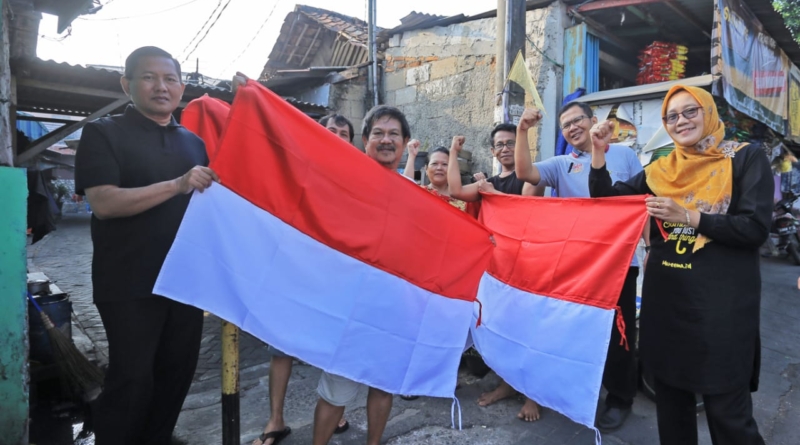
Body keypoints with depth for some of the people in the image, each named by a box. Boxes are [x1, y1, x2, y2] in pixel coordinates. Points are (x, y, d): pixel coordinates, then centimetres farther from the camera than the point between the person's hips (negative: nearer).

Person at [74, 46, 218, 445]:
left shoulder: (194, 143, 14)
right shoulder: (104, 133, -2)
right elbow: (103, 203, -17)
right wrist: (177, 185, -27)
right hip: (130, 285, -5)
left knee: (178, 371, 14)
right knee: (131, 379, 1)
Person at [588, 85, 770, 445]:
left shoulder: (746, 159, -2)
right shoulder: (660, 169, 8)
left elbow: (755, 227, -11)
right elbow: (606, 201, 7)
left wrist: (688, 216, -19)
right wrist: (598, 154, -5)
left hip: (722, 299, -4)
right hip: (665, 296, 4)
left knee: (727, 409, 4)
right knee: (670, 397, 17)